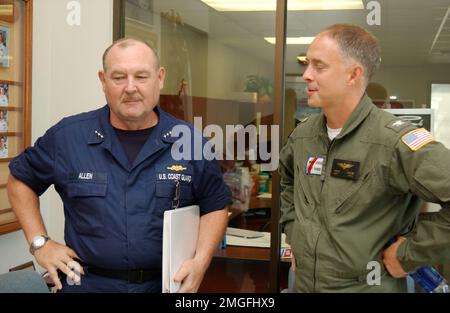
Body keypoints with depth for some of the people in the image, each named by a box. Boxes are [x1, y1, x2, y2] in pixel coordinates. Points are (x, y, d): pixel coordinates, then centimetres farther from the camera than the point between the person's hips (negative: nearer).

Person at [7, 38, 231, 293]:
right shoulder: (66, 136, -7)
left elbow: (215, 206, 4)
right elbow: (21, 179, 8)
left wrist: (200, 262, -10)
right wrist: (40, 243, -1)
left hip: (165, 283, 1)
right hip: (87, 283, 0)